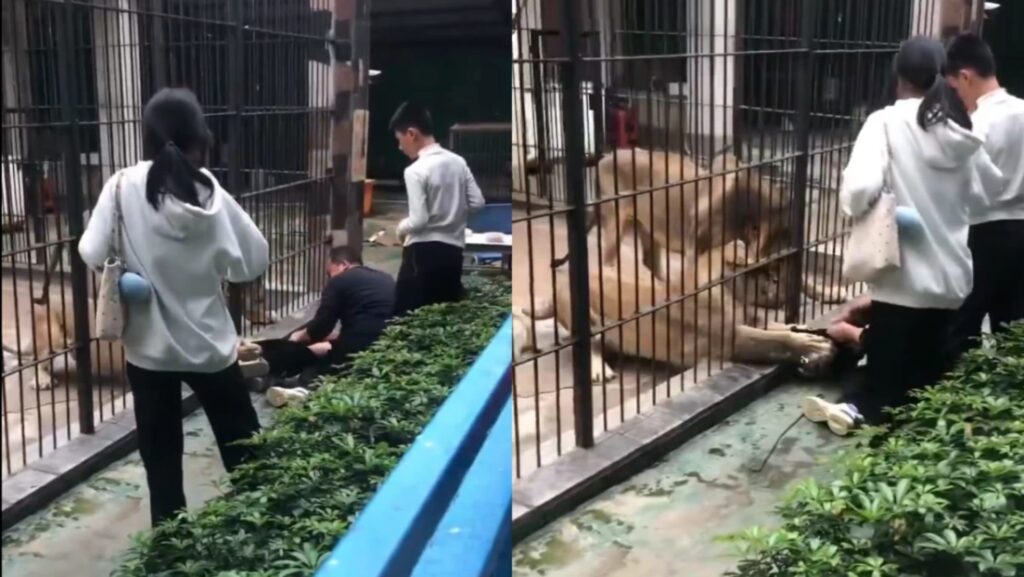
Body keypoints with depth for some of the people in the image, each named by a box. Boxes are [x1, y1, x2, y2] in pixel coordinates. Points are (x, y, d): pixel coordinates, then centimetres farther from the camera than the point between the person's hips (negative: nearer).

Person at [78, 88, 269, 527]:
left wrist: (133, 265, 7)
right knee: (243, 449, 17)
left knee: (161, 456, 12)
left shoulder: (124, 187, -11)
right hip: (210, 343, 0)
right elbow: (255, 262, -5)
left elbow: (93, 254, -10)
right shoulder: (209, 192, -9)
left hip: (149, 346, 0)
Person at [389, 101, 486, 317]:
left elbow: (419, 220, -16)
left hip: (423, 251, -6)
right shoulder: (458, 162, 5)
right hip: (453, 250, 7)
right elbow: (477, 203, 6)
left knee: (406, 315, 1)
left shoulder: (415, 170, -14)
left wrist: (402, 228, 4)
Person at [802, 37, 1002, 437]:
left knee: (887, 378, 5)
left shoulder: (888, 121, -10)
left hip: (904, 278, -4)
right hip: (954, 278, 4)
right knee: (931, 381, 15)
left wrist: (853, 202, -2)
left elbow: (859, 190, -23)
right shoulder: (963, 129, 4)